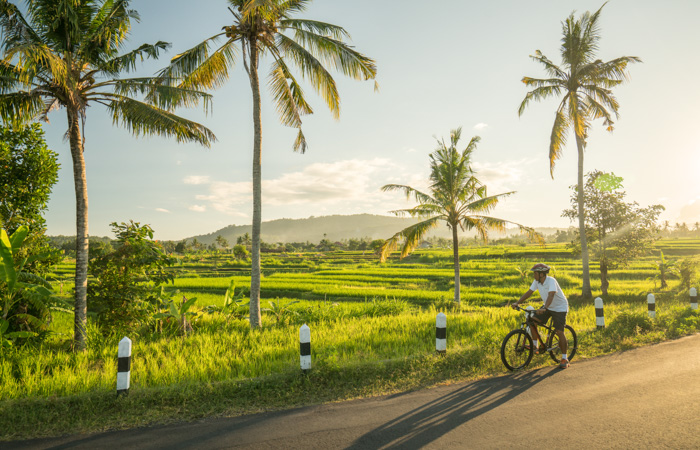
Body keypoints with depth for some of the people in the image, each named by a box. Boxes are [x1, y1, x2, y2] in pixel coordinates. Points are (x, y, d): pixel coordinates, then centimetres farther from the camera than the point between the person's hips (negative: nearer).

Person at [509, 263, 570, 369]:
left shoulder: (551, 281, -28)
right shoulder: (537, 281, -6)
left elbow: (551, 295, -42)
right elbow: (529, 292, -5)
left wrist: (544, 308, -56)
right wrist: (517, 303, -15)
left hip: (560, 308, -7)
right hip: (547, 307, 7)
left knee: (559, 332, -11)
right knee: (532, 321, -10)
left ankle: (564, 359, 2)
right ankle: (535, 346, 3)